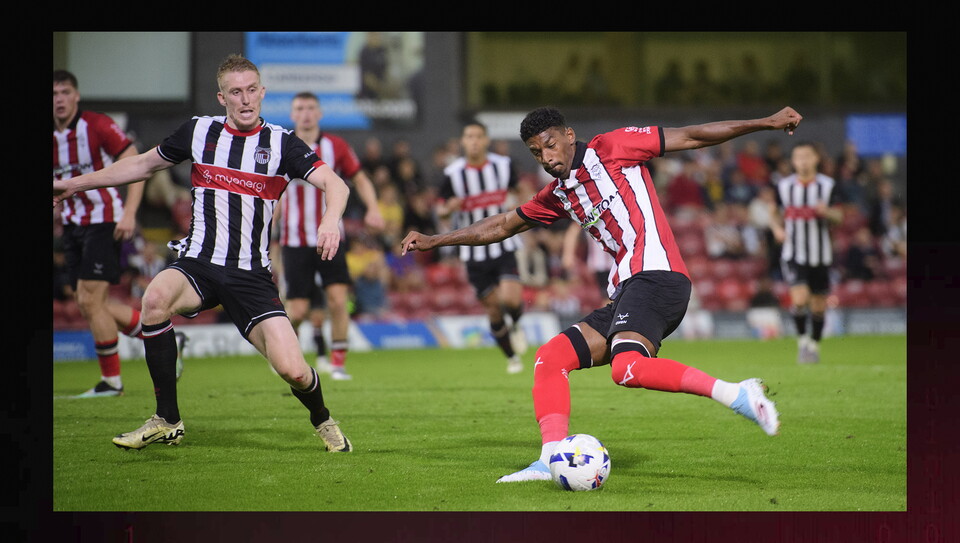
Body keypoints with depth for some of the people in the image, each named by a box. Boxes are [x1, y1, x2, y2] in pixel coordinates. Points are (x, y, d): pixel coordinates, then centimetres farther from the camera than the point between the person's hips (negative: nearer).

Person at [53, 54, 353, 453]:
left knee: (292, 370, -17)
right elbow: (142, 165, 21)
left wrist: (331, 219, -31)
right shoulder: (198, 131, 7)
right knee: (156, 298, -34)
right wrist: (77, 183, 22)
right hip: (197, 264, 1)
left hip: (252, 276, -1)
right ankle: (167, 423, -18)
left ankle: (322, 420, 23)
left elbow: (335, 184, -8)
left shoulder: (281, 143, 0)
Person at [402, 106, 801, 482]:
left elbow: (690, 137, 3)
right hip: (625, 291, 9)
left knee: (628, 368, -31)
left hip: (655, 274, -9)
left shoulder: (610, 149, 3)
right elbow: (502, 225, 35)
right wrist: (434, 241, 34)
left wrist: (766, 123, 2)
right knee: (550, 358, 0)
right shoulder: (557, 195, 22)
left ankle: (736, 394, -29)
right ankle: (552, 458, -6)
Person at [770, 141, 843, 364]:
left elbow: (839, 216, 1)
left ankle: (814, 344, 28)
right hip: (793, 254, -1)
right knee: (800, 298, -19)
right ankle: (802, 339, 1)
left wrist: (826, 212, -21)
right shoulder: (784, 186, 1)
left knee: (819, 304, 8)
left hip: (821, 255, 1)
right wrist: (777, 228, -7)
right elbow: (777, 214, 14)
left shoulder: (827, 185, -1)